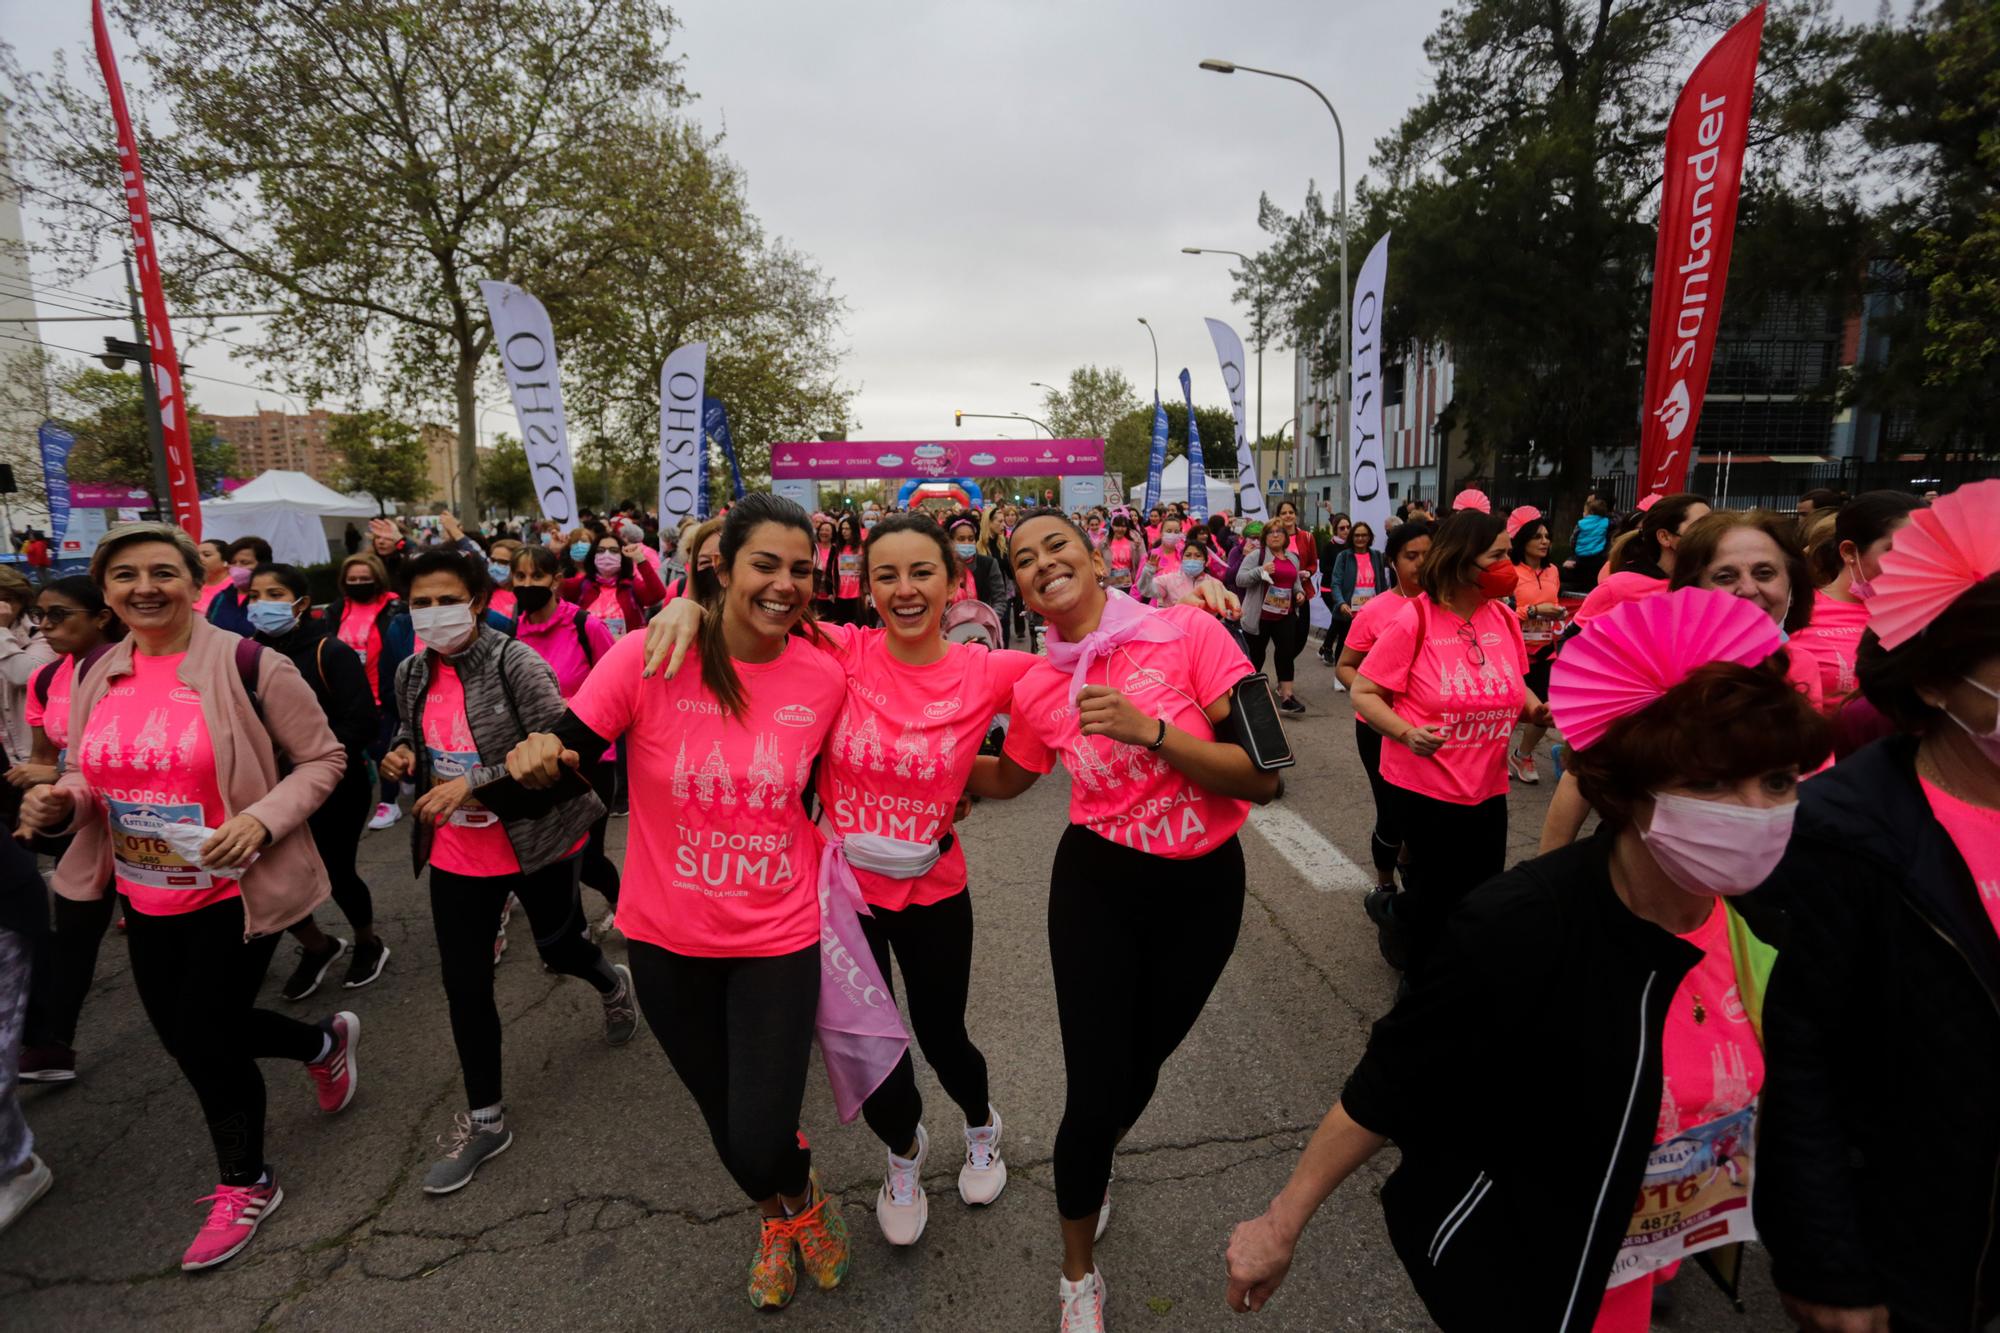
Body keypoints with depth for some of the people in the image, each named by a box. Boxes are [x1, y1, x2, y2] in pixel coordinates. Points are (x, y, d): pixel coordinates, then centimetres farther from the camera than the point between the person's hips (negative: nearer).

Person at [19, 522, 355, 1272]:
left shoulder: (248, 665, -18)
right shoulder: (98, 676, 2)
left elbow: (322, 759, -12)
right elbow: (91, 779, 14)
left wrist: (263, 819, -26)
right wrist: (58, 803, -8)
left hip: (236, 889, -7)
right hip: (146, 897, 7)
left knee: (204, 1040, 4)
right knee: (182, 1033, 18)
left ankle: (245, 1186, 31)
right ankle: (325, 1044, 47)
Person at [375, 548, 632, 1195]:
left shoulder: (515, 663, -19)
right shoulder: (412, 673, 1)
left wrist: (474, 784, -28)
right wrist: (403, 753, -4)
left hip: (534, 844, -5)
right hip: (455, 854, 5)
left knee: (559, 948, 17)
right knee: (464, 985, 9)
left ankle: (612, 983, 54)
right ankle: (484, 1118, 27)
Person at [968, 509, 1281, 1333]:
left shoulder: (1188, 632, -16)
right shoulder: (1035, 688, -6)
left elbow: (1263, 777, -18)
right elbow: (1006, 778, 14)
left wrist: (1150, 730, -29)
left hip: (1204, 886, 0)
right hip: (1098, 885, 0)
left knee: (1142, 1064, 22)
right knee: (1095, 1089, 0)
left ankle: (1088, 1172, 58)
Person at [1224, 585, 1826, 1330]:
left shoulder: (1768, 911, -16)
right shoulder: (1524, 930, -34)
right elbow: (1386, 1092, -23)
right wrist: (1281, 1223, -16)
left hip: (1639, 1258, 6)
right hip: (1503, 1258, -6)